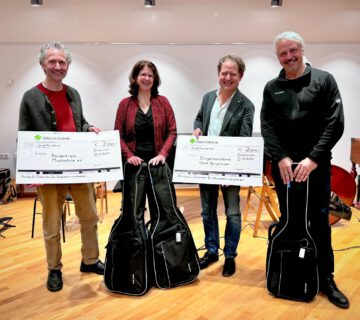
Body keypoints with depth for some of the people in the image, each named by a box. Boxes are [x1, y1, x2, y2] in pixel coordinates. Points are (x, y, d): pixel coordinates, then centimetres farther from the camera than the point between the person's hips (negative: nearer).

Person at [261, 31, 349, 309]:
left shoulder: (324, 80, 1)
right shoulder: (272, 88, 8)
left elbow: (335, 123, -7)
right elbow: (267, 127, 0)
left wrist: (313, 159, -15)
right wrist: (281, 158, -13)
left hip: (316, 164, -2)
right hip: (282, 165, 2)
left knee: (319, 221, 4)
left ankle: (326, 279, 18)